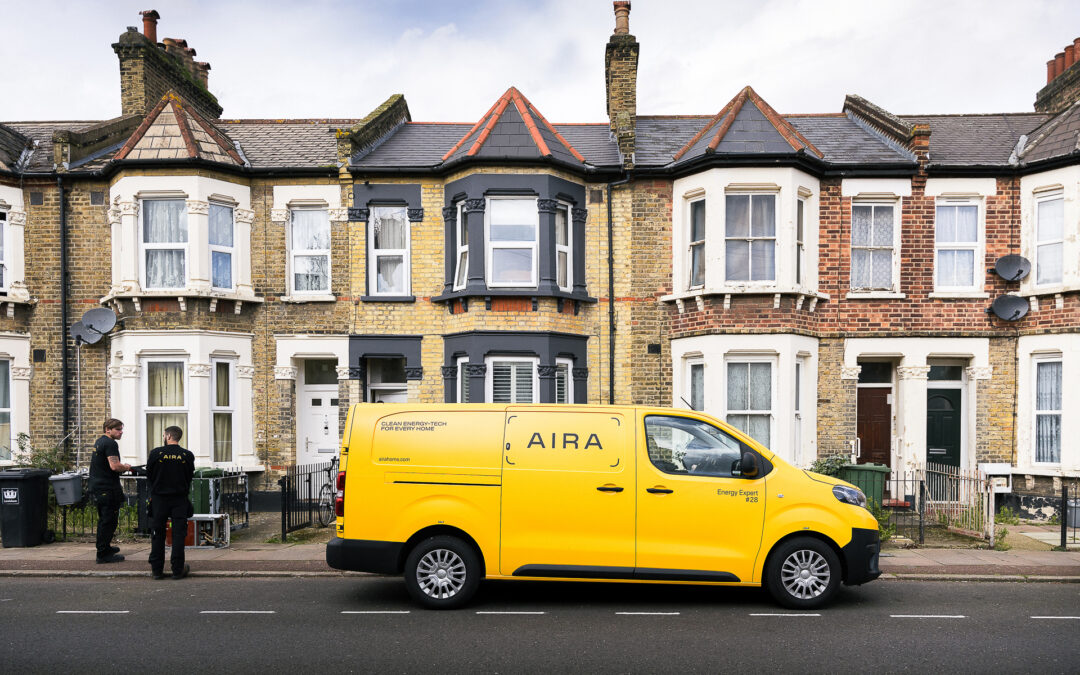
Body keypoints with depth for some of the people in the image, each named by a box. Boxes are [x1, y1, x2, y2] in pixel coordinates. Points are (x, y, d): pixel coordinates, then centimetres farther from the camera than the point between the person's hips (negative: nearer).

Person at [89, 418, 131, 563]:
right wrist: (126, 467, -7)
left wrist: (121, 466, 18)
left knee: (104, 519, 21)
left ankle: (105, 547, 33)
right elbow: (114, 466, -26)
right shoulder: (110, 444, -16)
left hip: (97, 486, 11)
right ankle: (103, 554, -1)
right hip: (107, 489, -11)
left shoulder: (99, 442, 16)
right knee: (109, 520, -4)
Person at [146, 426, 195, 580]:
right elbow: (189, 477, 5)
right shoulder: (188, 455, -4)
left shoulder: (155, 453, -6)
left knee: (157, 535, 9)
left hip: (159, 498, 0)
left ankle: (156, 569, 13)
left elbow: (149, 476, 3)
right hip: (180, 499, 0)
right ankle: (178, 570, 6)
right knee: (178, 534, 4)